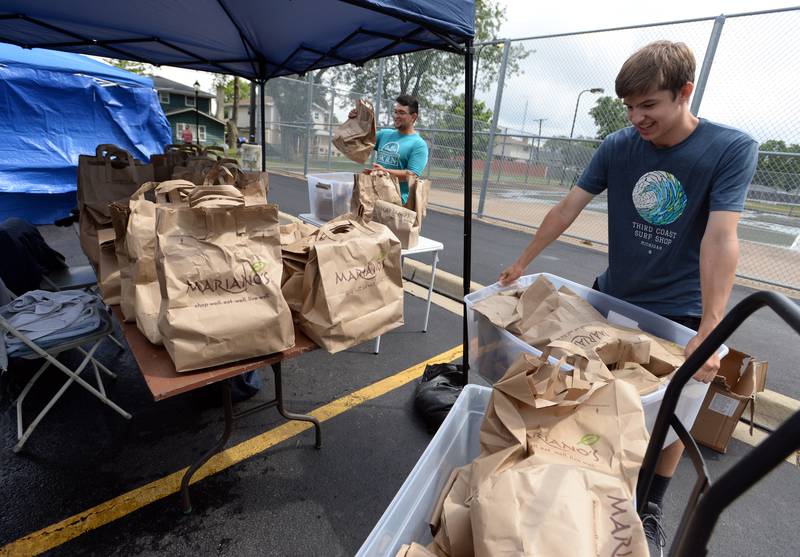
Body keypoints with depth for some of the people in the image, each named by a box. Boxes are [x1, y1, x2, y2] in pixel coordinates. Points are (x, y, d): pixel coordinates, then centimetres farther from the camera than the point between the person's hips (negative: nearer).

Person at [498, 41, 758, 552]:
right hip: (613, 296, 3)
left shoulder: (733, 149, -16)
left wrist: (709, 332, -29)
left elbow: (721, 237, -24)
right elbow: (568, 208, -6)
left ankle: (652, 510, 32)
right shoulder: (618, 147, -8)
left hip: (679, 310, -2)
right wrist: (522, 263, -3)